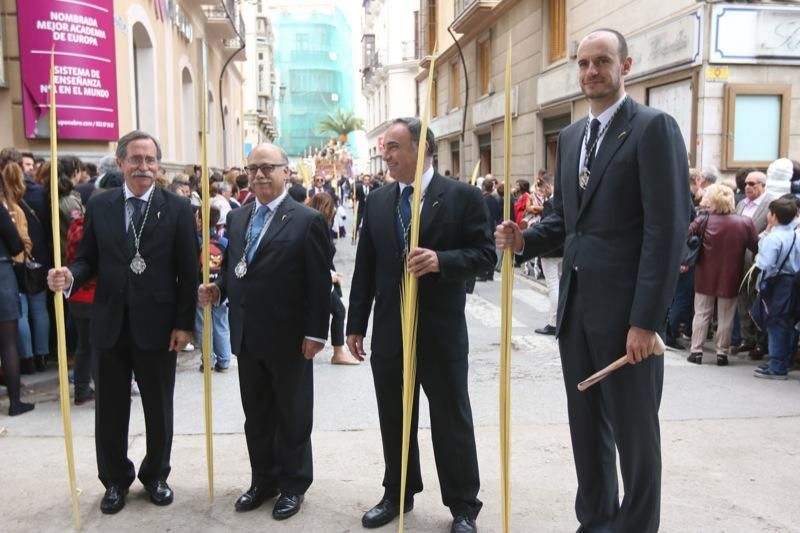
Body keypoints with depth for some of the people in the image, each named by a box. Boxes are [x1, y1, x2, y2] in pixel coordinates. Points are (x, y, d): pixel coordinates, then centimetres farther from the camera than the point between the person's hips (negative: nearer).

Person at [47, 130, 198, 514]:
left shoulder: (177, 208, -4)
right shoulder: (99, 205, 3)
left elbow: (188, 271, -5)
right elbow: (88, 259, 4)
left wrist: (184, 323, -9)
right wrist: (70, 277, -19)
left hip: (157, 325, -2)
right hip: (110, 324, 2)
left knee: (158, 408, 13)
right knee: (110, 409, 13)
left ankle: (155, 475, 34)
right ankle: (115, 480, 33)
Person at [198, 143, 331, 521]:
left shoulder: (308, 220, -10)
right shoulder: (236, 217, 9)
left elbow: (320, 283, -12)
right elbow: (230, 266, 15)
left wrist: (316, 333, -15)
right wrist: (218, 288, -6)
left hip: (289, 338, -5)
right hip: (247, 336, 6)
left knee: (292, 417, 11)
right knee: (256, 416, 17)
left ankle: (293, 485, 28)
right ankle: (263, 480, 34)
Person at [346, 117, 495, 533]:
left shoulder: (463, 196, -6)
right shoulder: (377, 201, 8)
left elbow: (485, 255, -8)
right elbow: (365, 267, 9)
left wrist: (441, 260, -26)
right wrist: (356, 324, 7)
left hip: (441, 330, -4)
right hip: (389, 330, 4)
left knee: (451, 419, 7)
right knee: (393, 419, 15)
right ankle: (398, 494, 34)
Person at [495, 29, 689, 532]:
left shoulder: (654, 127, -8)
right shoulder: (570, 136, 14)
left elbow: (667, 230, -14)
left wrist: (646, 320, -18)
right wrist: (526, 239, -3)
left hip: (626, 308, -7)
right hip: (576, 303, 7)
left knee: (633, 430, 6)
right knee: (586, 425, 17)